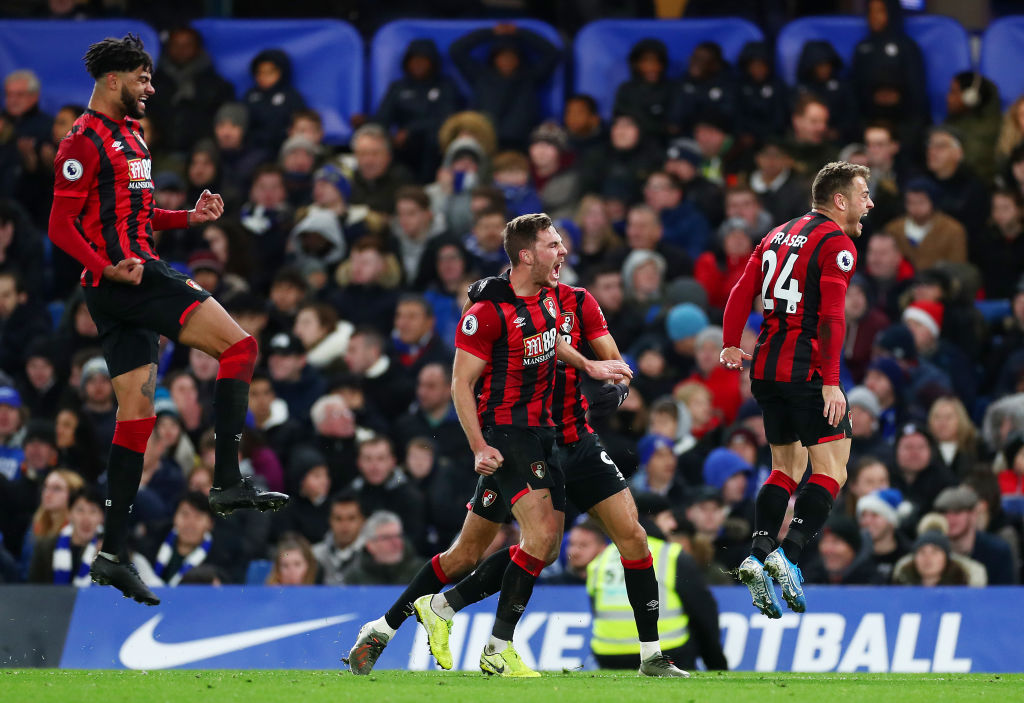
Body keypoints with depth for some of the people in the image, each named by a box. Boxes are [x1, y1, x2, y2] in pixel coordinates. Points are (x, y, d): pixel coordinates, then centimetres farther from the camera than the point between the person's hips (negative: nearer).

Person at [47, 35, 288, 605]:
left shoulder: (131, 135, 21)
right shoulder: (85, 142, -9)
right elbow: (61, 226, -13)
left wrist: (188, 217, 13)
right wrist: (107, 269, -26)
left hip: (138, 274, 10)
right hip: (126, 279, -10)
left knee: (138, 413, 7)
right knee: (239, 344, -16)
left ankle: (114, 553, 7)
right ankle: (228, 481, -20)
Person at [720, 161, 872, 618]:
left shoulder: (780, 235, 16)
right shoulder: (836, 243, -7)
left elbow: (742, 291, 12)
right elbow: (832, 315, -16)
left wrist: (731, 344, 18)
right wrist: (831, 381, -19)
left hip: (766, 368, 8)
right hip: (807, 370, -8)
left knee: (787, 466, 16)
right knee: (831, 470, -4)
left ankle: (759, 554, 1)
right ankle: (788, 555, -19)